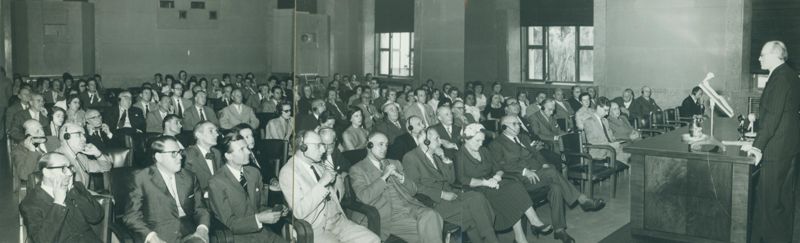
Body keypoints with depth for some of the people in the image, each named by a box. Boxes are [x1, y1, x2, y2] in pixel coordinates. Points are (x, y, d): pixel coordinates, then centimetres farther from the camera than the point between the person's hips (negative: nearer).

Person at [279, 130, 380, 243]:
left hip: (338, 221, 7)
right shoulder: (288, 172, -9)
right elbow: (299, 212, -20)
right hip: (315, 229, -7)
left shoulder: (318, 165, 14)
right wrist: (322, 183, -20)